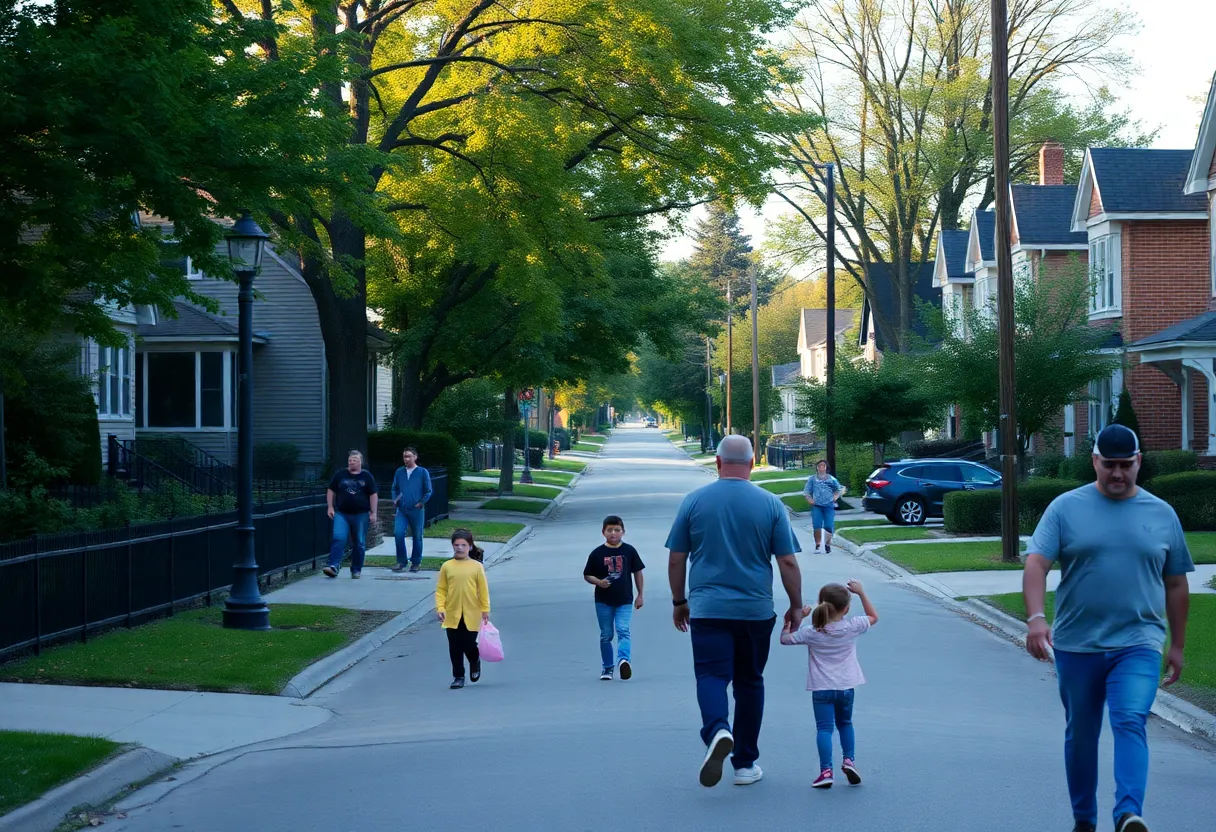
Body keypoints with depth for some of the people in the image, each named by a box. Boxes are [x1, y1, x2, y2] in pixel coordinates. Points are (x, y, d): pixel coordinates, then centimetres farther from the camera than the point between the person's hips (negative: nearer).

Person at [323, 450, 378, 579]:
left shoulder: (367, 477, 4)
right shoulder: (340, 475, 7)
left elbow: (373, 495, 4)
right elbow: (331, 491, 12)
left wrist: (373, 513, -2)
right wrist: (330, 507, 3)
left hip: (361, 515, 0)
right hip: (342, 514, 0)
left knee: (359, 543, 4)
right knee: (338, 539, -16)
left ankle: (356, 570, 13)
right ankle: (334, 566, -21)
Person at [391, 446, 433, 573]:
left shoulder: (422, 472, 0)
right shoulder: (399, 472, 9)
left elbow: (428, 491, 2)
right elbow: (394, 489, 18)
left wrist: (421, 503, -8)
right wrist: (395, 500, 1)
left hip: (416, 510, -2)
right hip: (401, 510, 2)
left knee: (417, 536, 5)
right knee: (398, 533, -12)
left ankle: (416, 562, 17)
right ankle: (401, 561, 0)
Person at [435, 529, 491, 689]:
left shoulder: (477, 566, -3)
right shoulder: (447, 566, 0)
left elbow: (483, 590, 0)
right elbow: (441, 590, 3)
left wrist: (485, 610, -1)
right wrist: (440, 607, -6)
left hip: (472, 615, -1)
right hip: (452, 615, 1)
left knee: (469, 644, 1)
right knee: (455, 647, 4)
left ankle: (475, 663, 34)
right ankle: (458, 676, 16)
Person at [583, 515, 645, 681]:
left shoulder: (629, 551, 1)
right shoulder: (597, 554, -1)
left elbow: (637, 572, 8)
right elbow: (587, 575, 4)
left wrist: (640, 595, 7)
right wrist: (598, 582, -17)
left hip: (624, 600, -1)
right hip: (603, 601, 1)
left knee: (623, 630, -17)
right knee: (606, 635, 8)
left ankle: (623, 660, -33)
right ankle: (607, 667, 17)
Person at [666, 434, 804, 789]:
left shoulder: (694, 501, -1)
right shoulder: (770, 505, -2)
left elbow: (676, 560, 3)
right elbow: (788, 563, -2)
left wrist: (679, 602, 15)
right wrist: (796, 606, 10)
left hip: (707, 609, -1)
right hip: (756, 610, 1)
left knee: (712, 675, -3)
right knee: (749, 682, 13)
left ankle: (717, 730, -34)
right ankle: (745, 763, 18)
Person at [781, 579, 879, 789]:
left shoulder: (811, 632, -10)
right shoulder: (851, 627, -7)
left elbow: (785, 638, 3)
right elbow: (873, 617, 12)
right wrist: (861, 593, 11)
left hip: (821, 688, -2)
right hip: (846, 687, 2)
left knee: (824, 728, -3)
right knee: (845, 723, 25)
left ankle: (826, 770, -16)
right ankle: (849, 759, 12)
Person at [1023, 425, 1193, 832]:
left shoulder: (1162, 515, 7)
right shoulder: (1066, 508, 0)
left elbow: (1176, 584, 14)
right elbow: (1036, 564, -9)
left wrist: (1178, 644, 14)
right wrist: (1036, 618, -25)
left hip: (1137, 645, -1)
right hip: (1076, 645, 1)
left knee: (1130, 722, -20)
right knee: (1080, 734, 11)